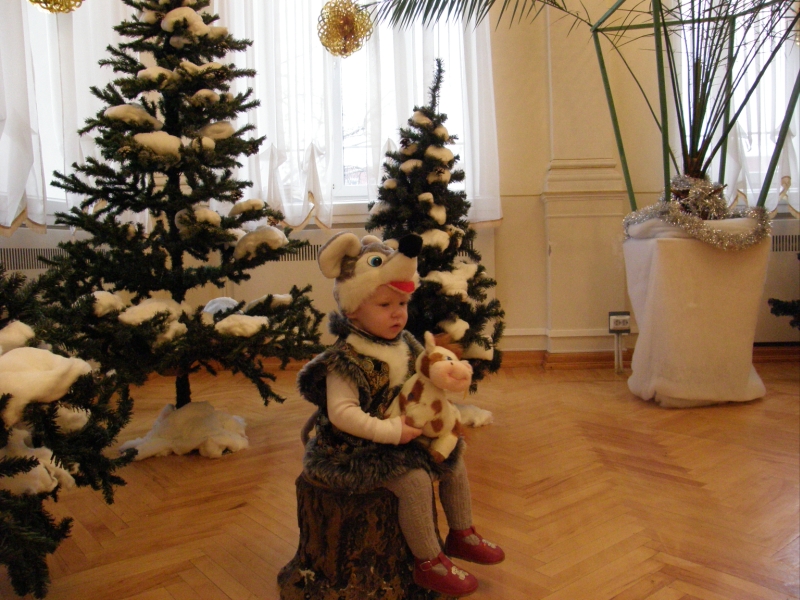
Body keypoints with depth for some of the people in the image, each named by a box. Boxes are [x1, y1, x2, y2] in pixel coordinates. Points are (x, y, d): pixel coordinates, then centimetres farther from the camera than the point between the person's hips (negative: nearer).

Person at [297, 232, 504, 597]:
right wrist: (391, 431, -30)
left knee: (454, 458, 9)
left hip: (406, 434, 9)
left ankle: (462, 534, 30)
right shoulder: (347, 360, -24)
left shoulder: (404, 344, 3)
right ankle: (429, 564, -3)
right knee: (414, 479, -25)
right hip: (360, 448, -9)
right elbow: (342, 412, -30)